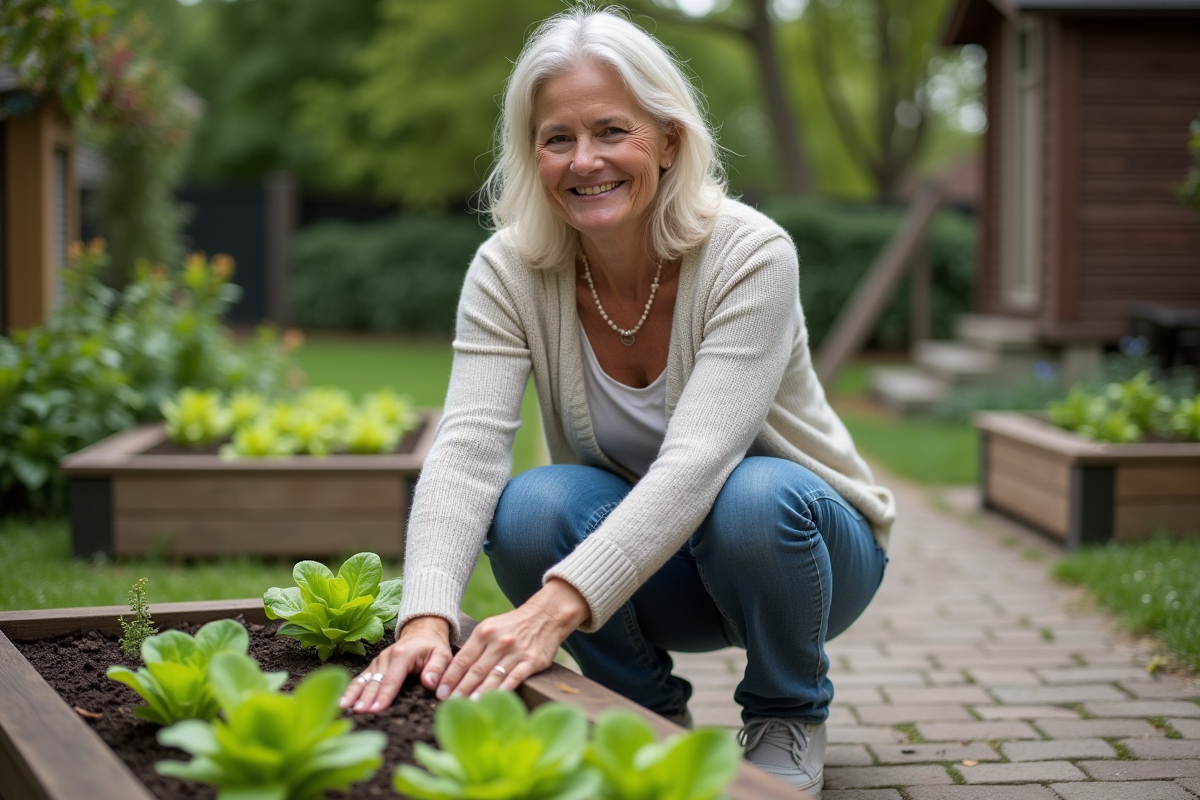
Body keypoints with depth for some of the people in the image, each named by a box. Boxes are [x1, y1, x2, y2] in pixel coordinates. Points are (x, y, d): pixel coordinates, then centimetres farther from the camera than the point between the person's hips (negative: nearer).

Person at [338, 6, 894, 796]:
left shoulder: (750, 254, -25)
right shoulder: (508, 271, -15)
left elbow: (694, 464, -37)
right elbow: (468, 448, -28)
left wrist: (555, 607, -50)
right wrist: (427, 618, -46)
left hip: (801, 539, -2)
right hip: (646, 566, 2)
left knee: (755, 498, -36)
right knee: (531, 507, -29)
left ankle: (791, 712, -4)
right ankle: (652, 715, -1)